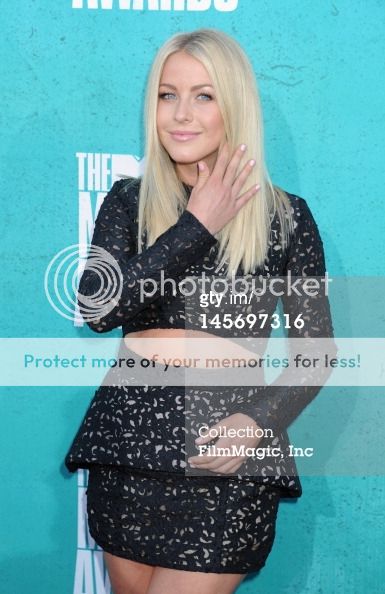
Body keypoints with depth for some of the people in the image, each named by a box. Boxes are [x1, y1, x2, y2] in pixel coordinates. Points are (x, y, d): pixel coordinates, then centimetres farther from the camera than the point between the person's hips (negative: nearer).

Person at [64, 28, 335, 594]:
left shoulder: (286, 216, 0)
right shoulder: (128, 200, 4)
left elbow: (315, 350, 3)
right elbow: (96, 308, -12)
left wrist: (257, 421, -14)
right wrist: (198, 225, -12)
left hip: (229, 458, -2)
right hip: (132, 441, 2)